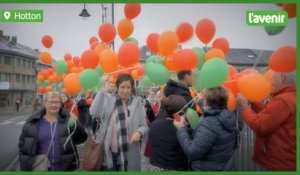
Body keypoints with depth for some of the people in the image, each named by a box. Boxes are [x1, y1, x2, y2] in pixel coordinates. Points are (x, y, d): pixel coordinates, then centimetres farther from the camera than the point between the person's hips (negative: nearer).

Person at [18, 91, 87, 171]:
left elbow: (82, 138, -7)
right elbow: (23, 144, 6)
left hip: (66, 168, -1)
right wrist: (25, 166, 2)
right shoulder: (33, 122, -1)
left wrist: (76, 124, -24)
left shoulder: (68, 120, -4)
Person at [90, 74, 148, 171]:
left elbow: (144, 126, 3)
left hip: (130, 154, 1)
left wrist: (139, 132, -19)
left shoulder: (137, 102, -1)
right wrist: (102, 90, -17)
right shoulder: (108, 100, -2)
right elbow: (93, 112, -18)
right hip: (109, 152, -1)